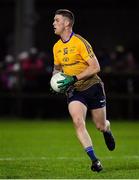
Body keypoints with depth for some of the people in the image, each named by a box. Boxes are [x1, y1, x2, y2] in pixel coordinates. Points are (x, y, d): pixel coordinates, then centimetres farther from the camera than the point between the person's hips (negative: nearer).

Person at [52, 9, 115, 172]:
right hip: (74, 91, 4)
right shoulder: (57, 47, 5)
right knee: (78, 122, -21)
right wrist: (56, 80, 0)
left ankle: (107, 130, 46)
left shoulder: (80, 42, -16)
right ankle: (94, 159, -19)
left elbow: (95, 67, -20)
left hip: (92, 87, -4)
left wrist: (74, 78, -24)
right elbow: (57, 68, 22)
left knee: (101, 126, 6)